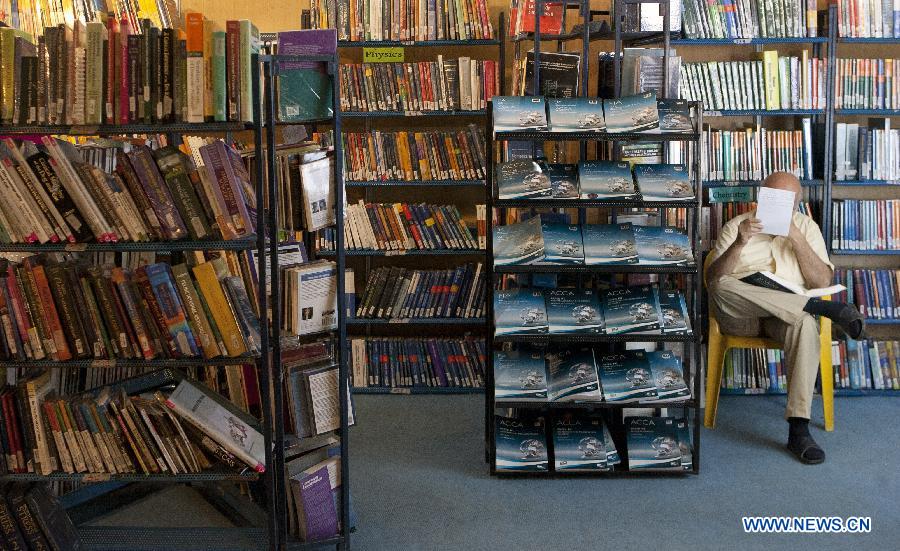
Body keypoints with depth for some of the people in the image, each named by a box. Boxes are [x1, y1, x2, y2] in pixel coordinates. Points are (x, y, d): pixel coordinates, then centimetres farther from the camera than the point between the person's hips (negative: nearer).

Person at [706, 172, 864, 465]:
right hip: (740, 316, 0)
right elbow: (713, 279, -4)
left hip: (786, 313, 0)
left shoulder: (806, 227, 13)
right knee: (722, 286, -35)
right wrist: (740, 243, -19)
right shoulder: (736, 226, 9)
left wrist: (796, 238, -12)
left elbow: (822, 281, -1)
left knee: (805, 324, -37)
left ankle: (798, 430, -39)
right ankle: (821, 307, -28)